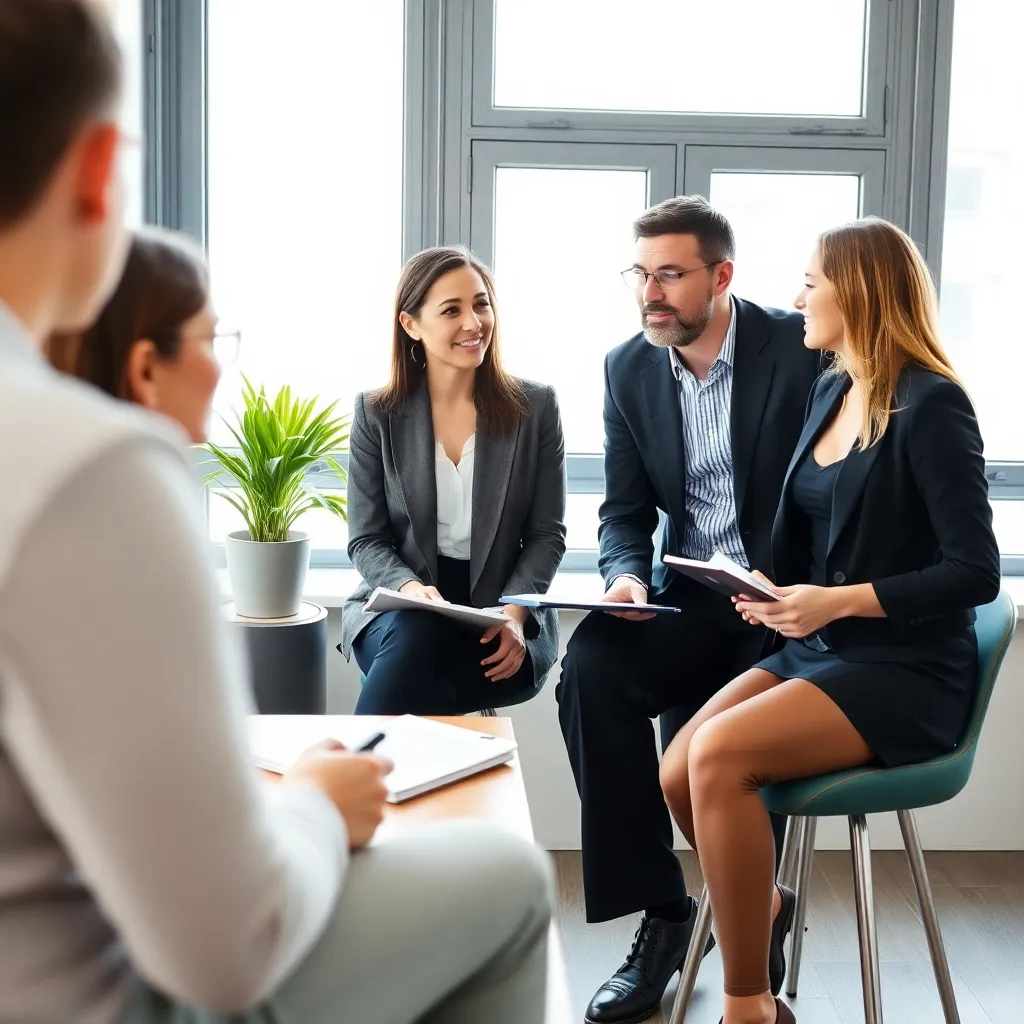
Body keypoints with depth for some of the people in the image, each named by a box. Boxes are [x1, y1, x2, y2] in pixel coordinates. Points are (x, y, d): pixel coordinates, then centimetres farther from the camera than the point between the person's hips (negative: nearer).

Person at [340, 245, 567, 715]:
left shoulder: (536, 407, 3)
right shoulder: (377, 415, 3)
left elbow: (547, 533, 3)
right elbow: (366, 541, 3)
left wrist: (515, 611, -14)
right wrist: (409, 587, -19)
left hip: (501, 630, -1)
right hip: (401, 610, 1)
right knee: (414, 637, -35)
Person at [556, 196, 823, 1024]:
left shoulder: (803, 349, -9)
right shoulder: (630, 368, 6)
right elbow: (625, 510, 9)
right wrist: (626, 575, -13)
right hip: (690, 602, 4)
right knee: (591, 668, -25)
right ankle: (661, 914, -12)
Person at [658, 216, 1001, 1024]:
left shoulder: (931, 406, -13)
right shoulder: (830, 392, 11)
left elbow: (976, 572, -16)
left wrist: (837, 600, -21)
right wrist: (773, 591, -1)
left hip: (906, 672, -7)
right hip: (818, 651, 7)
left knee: (719, 755, -27)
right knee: (678, 775, -11)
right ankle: (761, 902, 18)